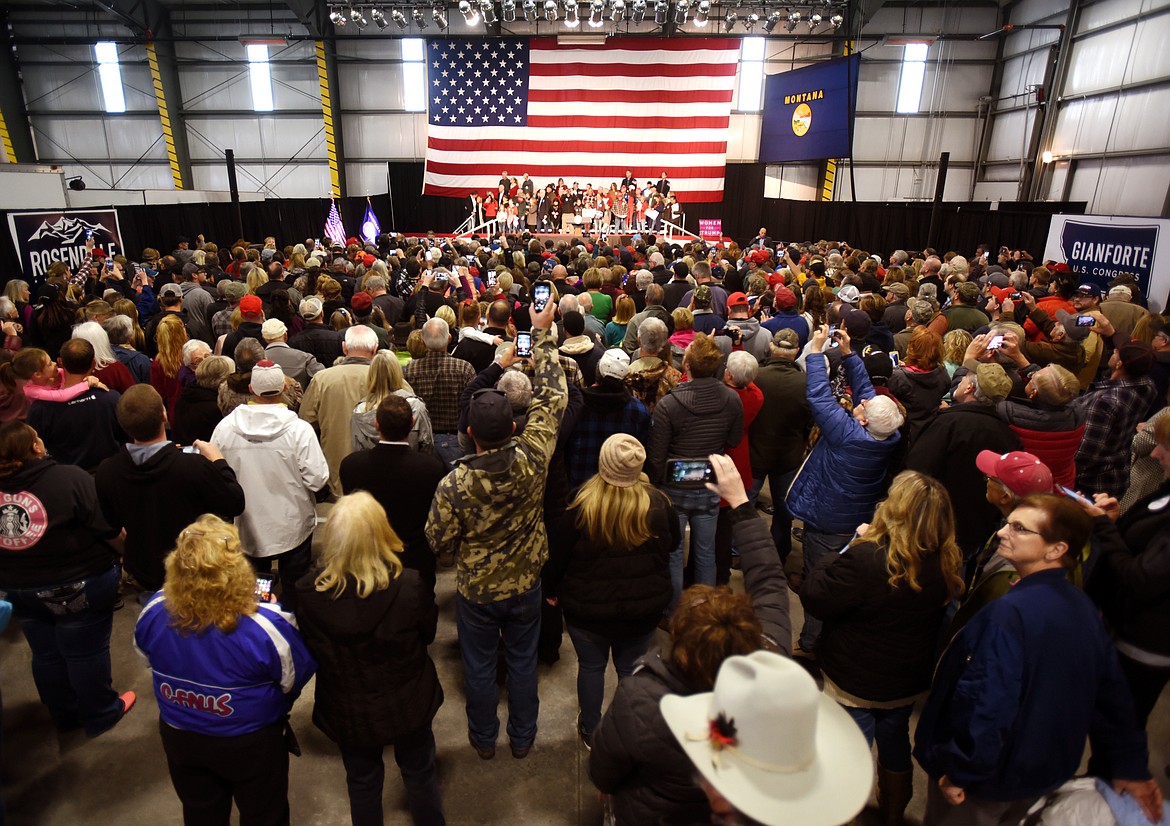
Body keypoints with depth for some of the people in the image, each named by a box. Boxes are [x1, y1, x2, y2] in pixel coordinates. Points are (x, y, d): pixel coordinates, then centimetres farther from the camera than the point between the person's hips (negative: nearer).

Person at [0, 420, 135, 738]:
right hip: (78, 586, -5)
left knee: (46, 654, 21)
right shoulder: (69, 478, -24)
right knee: (86, 652, 11)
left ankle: (64, 715, 41)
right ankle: (101, 716, 29)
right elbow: (107, 527, -22)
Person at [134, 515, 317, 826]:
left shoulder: (154, 611, -22)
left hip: (179, 737, 4)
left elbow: (147, 656, 0)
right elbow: (297, 677, -18)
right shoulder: (264, 625, -35)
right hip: (252, 742, -4)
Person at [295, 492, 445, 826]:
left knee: (362, 782, 27)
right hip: (407, 703, -1)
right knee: (419, 774, 26)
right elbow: (427, 634, -10)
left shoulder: (308, 592, -25)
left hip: (348, 710, 1)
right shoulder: (410, 586, -30)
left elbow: (306, 650, -6)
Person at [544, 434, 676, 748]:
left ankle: (590, 731, 38)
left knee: (591, 666, 19)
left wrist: (550, 589, 6)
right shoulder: (658, 503, -14)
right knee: (632, 668, 20)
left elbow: (557, 554, -11)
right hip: (644, 609, 2)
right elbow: (673, 542, 4)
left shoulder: (582, 507, -21)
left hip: (588, 609, -2)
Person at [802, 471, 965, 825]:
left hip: (855, 683, -6)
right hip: (909, 681, 6)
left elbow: (814, 597, -23)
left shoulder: (867, 558, -33)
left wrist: (853, 545, -16)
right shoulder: (949, 563, -14)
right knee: (895, 746, 28)